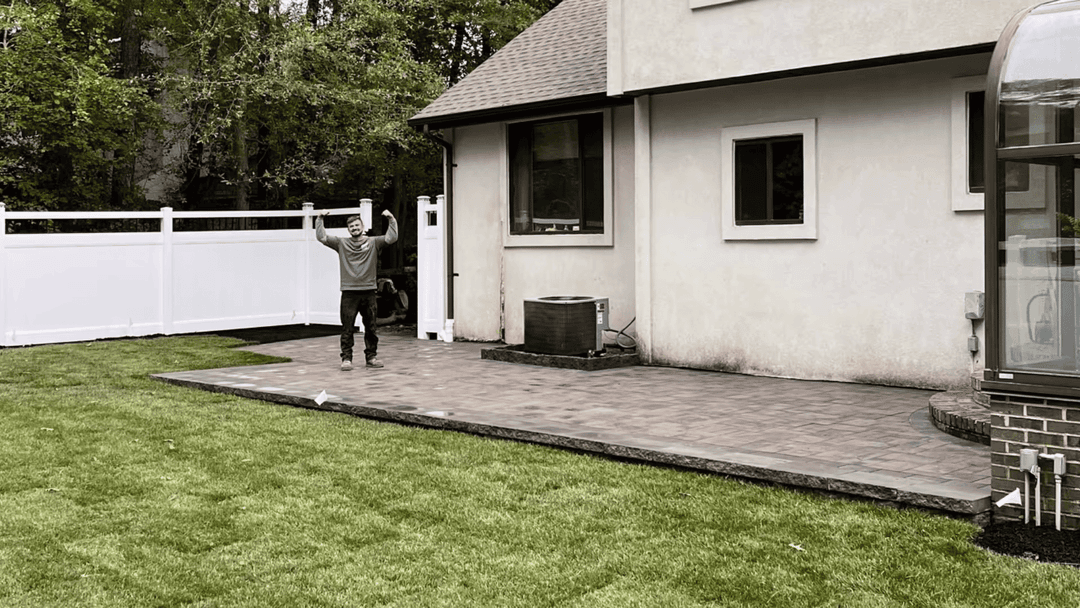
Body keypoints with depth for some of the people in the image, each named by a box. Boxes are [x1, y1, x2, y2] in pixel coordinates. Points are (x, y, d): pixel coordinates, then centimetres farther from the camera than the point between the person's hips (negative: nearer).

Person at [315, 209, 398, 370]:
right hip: (349, 292, -1)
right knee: (347, 328, -2)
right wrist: (319, 219, -3)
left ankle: (371, 357, 19)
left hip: (368, 291, 1)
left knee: (371, 327, 8)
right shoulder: (341, 244, 7)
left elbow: (391, 238, -3)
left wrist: (391, 219, -10)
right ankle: (346, 358, 3)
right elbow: (322, 237, 3)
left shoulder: (373, 243, 6)